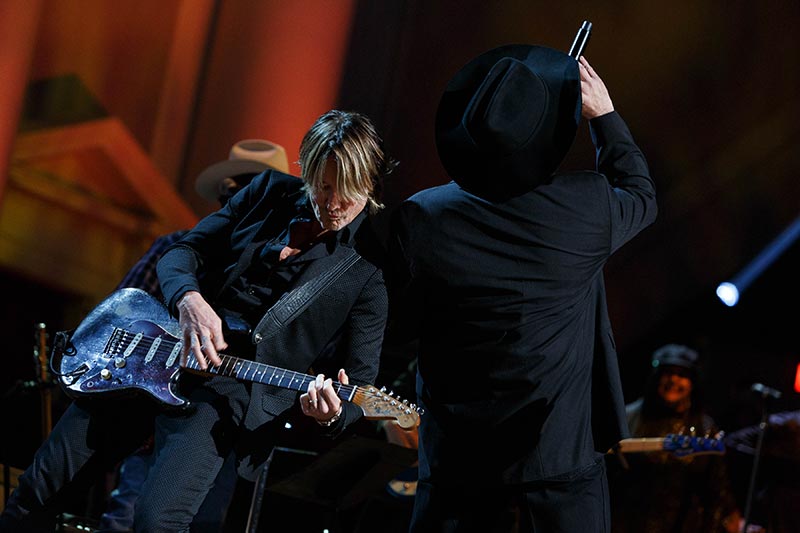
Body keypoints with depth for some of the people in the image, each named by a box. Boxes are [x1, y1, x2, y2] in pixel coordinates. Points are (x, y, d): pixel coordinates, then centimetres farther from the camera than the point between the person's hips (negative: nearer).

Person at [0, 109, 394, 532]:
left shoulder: (369, 270, -7)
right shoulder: (271, 192, 6)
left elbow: (359, 383, -5)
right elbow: (181, 251, 6)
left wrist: (331, 414, -28)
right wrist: (189, 300, -16)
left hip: (232, 389, -4)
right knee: (41, 485, 6)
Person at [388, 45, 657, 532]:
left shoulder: (420, 221, -16)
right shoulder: (587, 207, -16)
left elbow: (402, 324, -1)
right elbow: (642, 196, 10)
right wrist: (605, 115, 19)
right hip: (564, 455, 0)